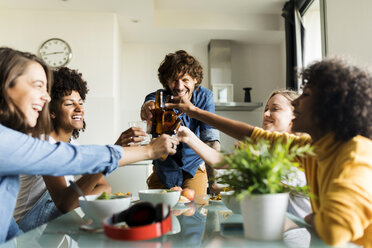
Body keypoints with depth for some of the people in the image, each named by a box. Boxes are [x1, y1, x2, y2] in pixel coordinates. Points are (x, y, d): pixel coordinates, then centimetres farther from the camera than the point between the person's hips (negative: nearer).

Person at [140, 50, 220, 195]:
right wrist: (148, 107, -67)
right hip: (164, 170, 1)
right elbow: (151, 103, -42)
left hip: (194, 168, 0)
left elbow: (211, 139, -17)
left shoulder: (205, 97, -13)